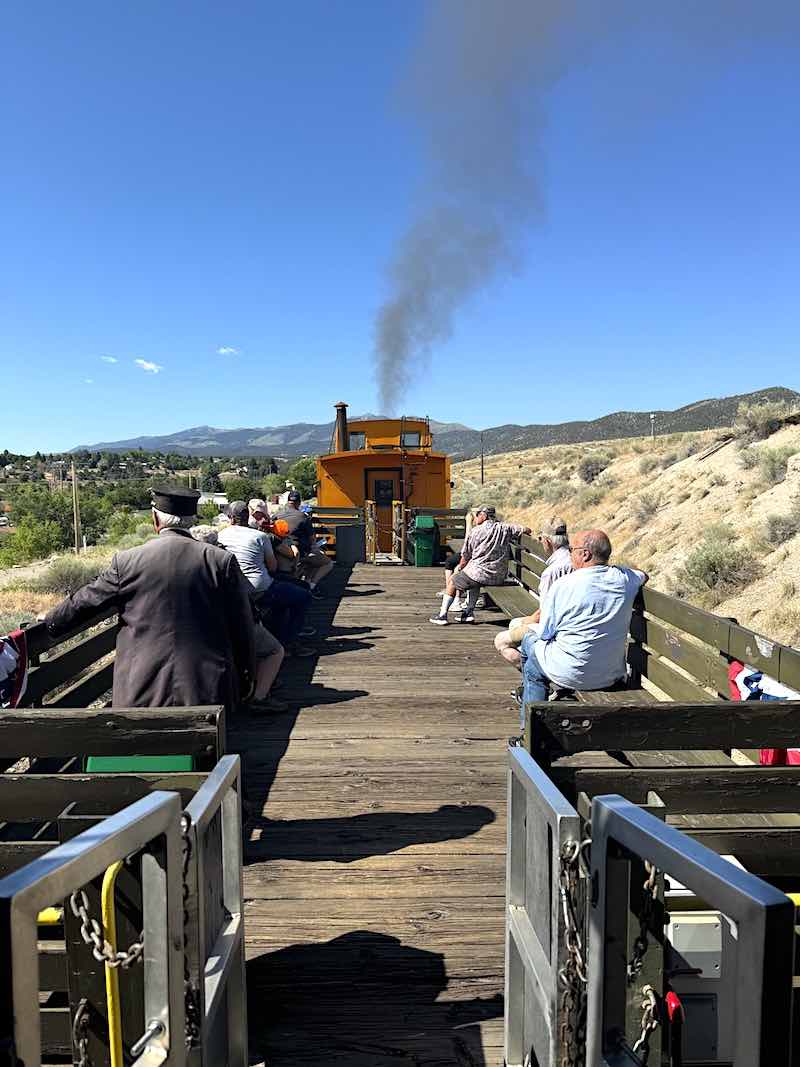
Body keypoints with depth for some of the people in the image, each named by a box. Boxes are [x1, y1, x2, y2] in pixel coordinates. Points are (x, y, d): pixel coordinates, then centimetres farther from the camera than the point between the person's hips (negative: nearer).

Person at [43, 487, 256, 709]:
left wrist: (49, 621, 29)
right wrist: (246, 678, 12)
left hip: (144, 692, 0)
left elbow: (84, 601, 8)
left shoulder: (127, 562, -4)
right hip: (209, 690, 1)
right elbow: (242, 626, 0)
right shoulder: (223, 561, -4)